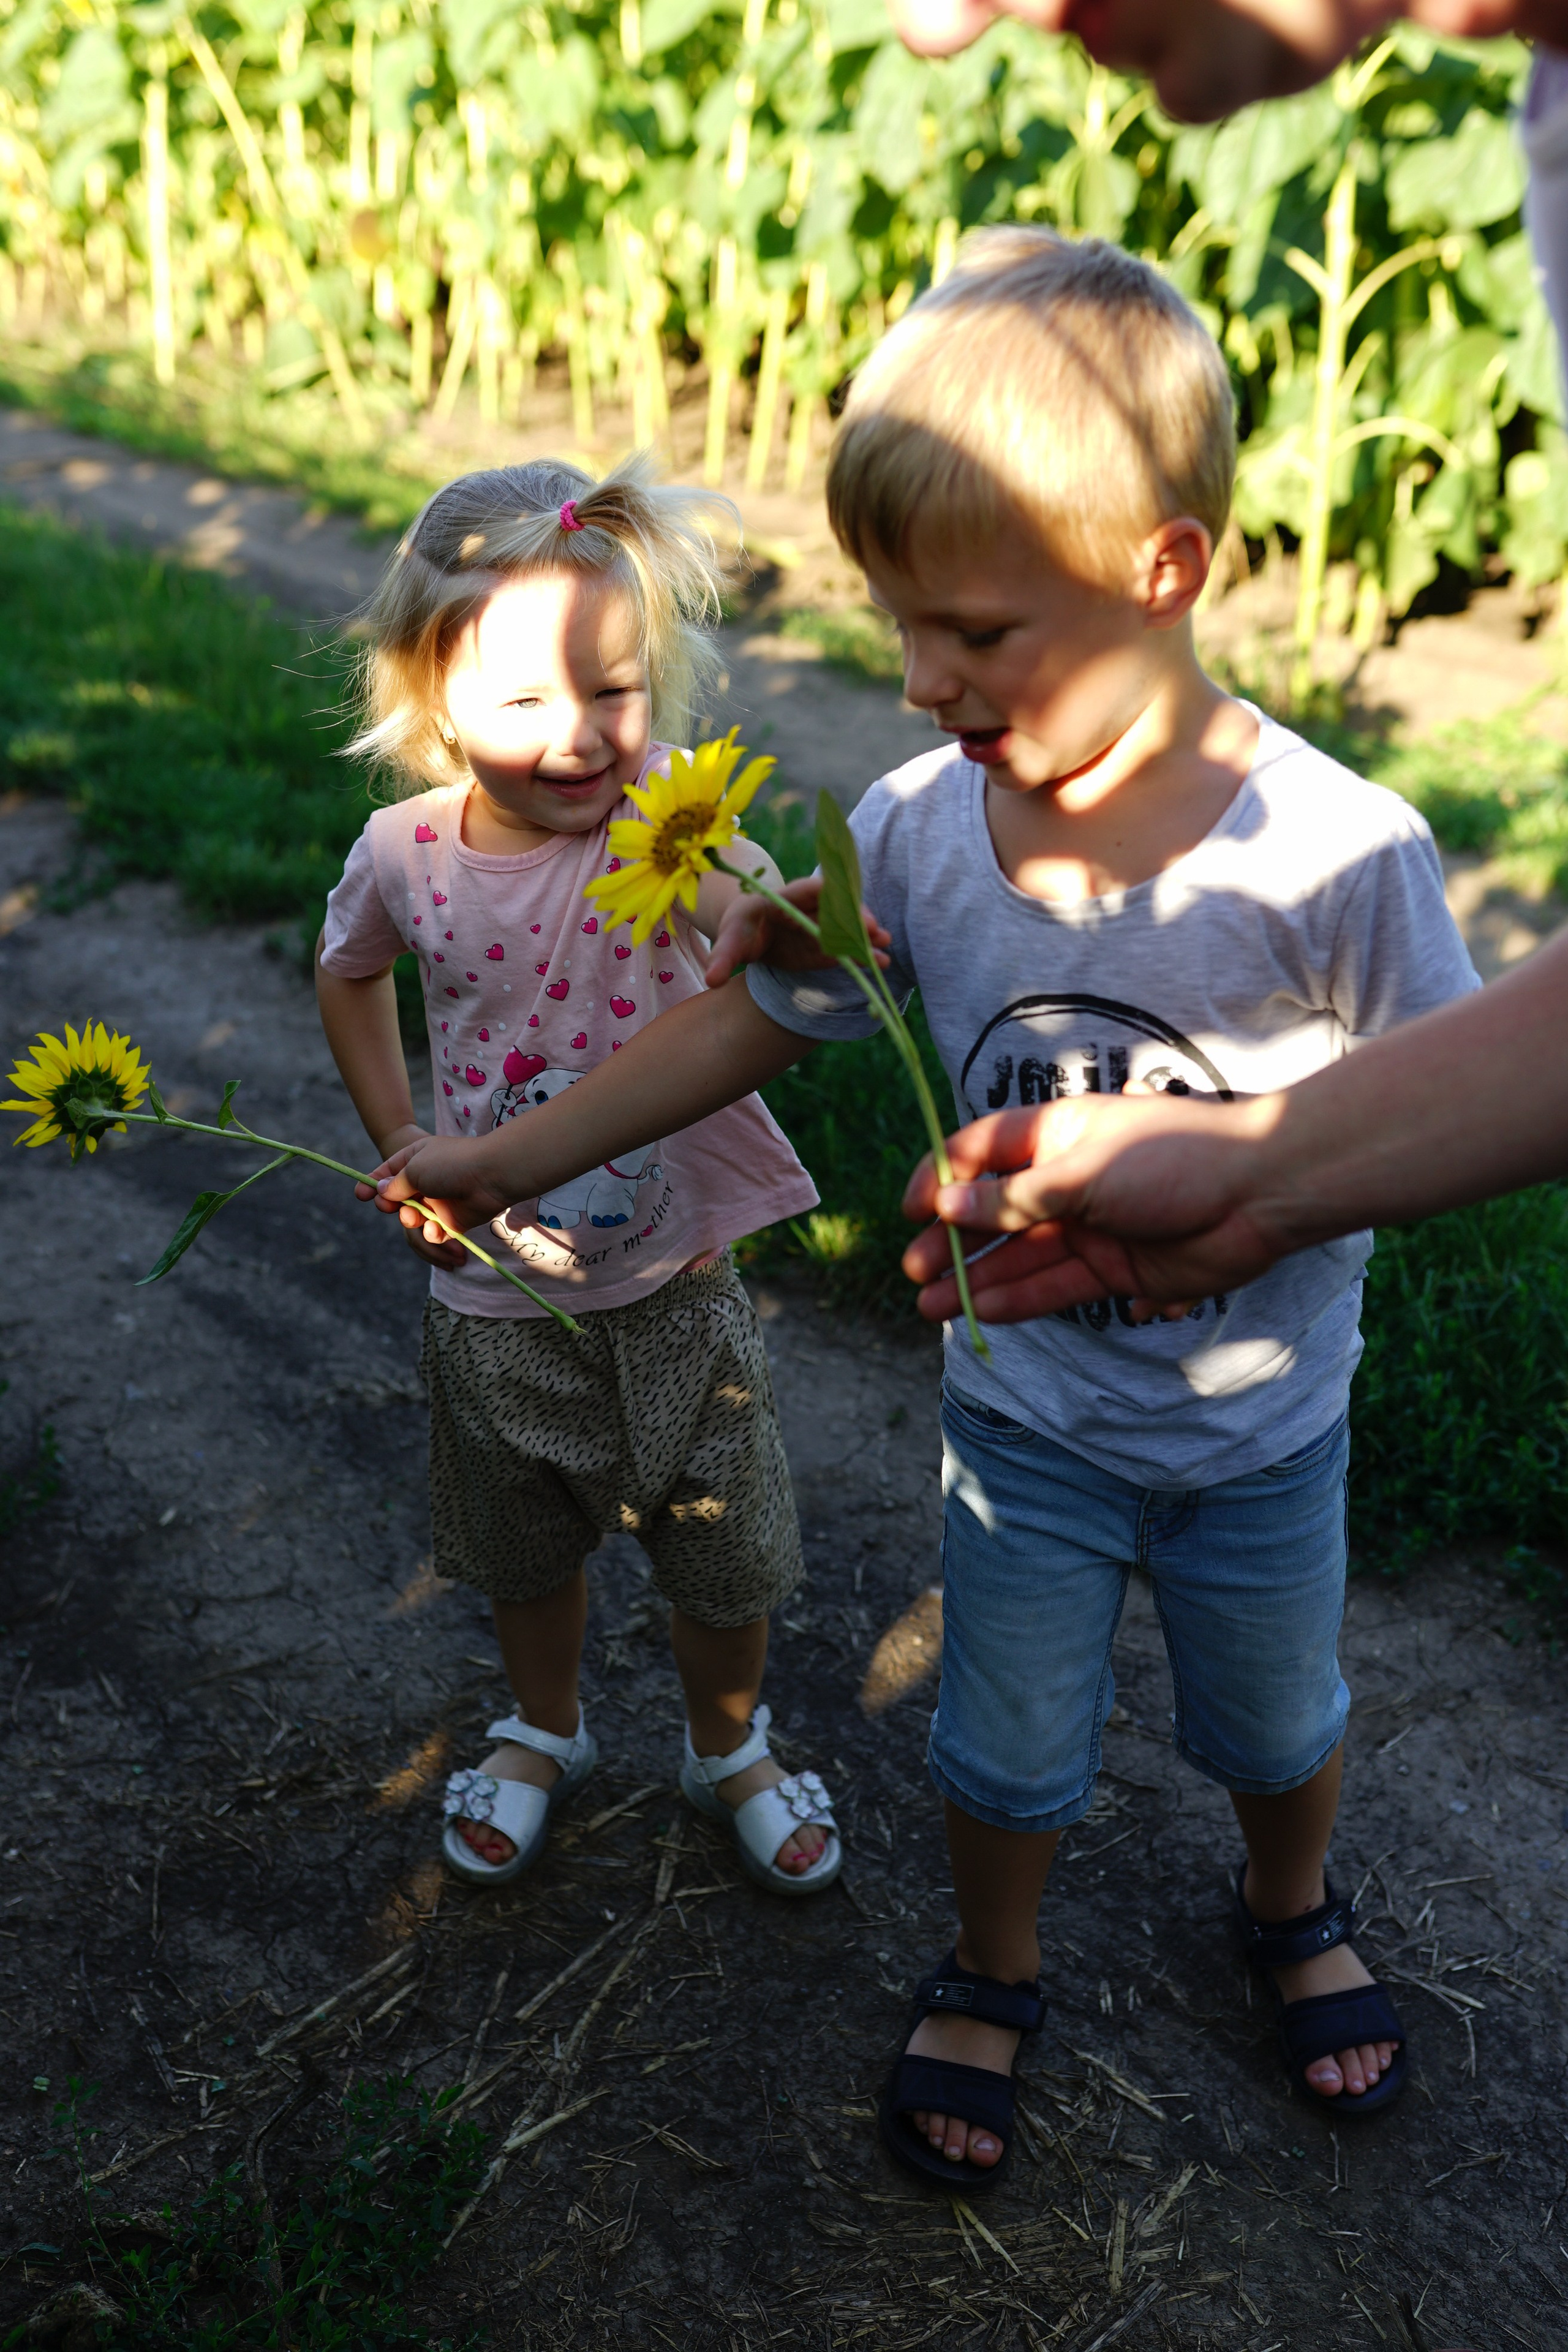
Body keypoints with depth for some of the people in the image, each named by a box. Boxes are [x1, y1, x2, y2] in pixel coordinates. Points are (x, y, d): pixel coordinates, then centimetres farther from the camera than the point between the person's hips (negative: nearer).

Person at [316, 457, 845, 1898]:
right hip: (498, 1292, 2)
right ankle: (545, 1735, 54)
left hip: (674, 1281, -2)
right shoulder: (407, 854, -12)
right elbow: (349, 974, 11)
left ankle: (730, 1750, 47)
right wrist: (404, 1155, 4)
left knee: (725, 1557, 17)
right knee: (528, 1555, 24)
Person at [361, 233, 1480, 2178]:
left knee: (1273, 1719, 26)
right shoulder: (912, 833, -17)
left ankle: (1292, 1915, 59)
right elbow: (753, 1021, -4)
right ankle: (990, 1978, 51)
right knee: (1007, 1744, 20)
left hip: (1261, 1431, -1)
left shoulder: (1334, 853, -27)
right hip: (1026, 1416, 1)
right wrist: (515, 1159, -3)